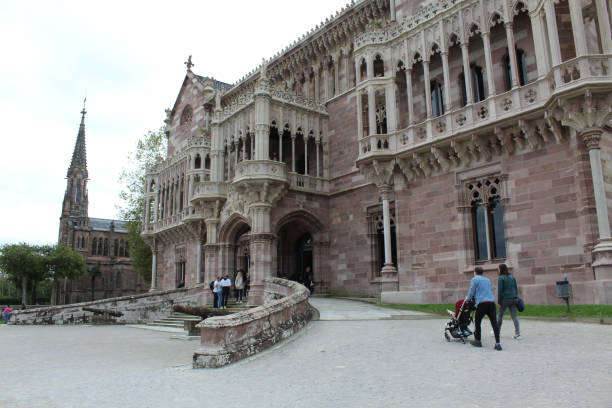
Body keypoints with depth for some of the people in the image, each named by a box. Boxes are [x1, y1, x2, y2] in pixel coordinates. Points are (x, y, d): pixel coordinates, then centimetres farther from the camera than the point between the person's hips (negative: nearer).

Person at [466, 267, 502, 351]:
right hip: (491, 302, 5)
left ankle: (477, 341, 17)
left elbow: (471, 292, 2)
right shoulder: (487, 280, 23)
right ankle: (497, 343, -8)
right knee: (494, 323, 0)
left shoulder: (474, 279, 6)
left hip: (482, 303, -5)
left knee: (477, 322, 11)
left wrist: (467, 299, 20)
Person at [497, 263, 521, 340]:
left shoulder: (501, 278, -9)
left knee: (500, 315, 9)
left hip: (505, 299, -5)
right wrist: (516, 298, 18)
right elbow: (516, 288, 13)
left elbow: (500, 291, -11)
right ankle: (517, 334, -5)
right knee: (514, 316, 2)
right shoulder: (512, 277, 10)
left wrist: (499, 301, -8)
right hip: (513, 299, 5)